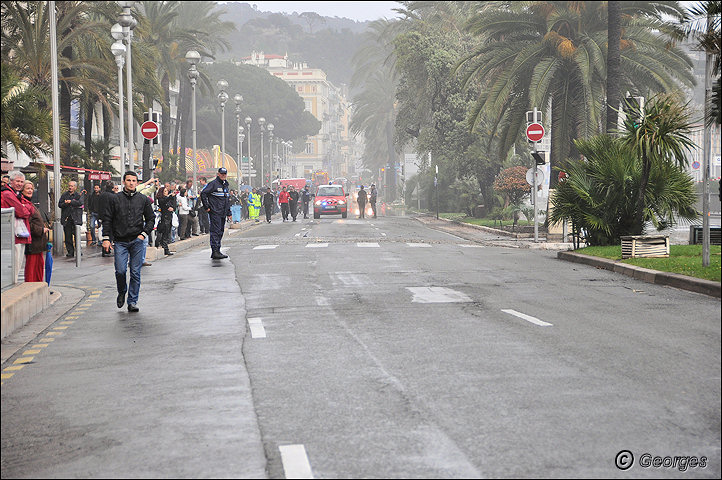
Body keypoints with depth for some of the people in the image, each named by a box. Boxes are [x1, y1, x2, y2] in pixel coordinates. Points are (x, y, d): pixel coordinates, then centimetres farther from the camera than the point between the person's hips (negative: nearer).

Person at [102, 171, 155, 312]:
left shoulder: (143, 199, 8)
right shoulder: (115, 199, 5)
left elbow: (151, 218, 13)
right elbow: (107, 219, 6)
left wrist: (144, 234, -1)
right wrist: (106, 238, -2)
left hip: (137, 241, 1)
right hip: (120, 241, -1)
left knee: (135, 273, 0)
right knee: (120, 271, -8)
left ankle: (132, 301, 7)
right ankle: (122, 292, 20)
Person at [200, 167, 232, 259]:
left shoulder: (225, 185, 18)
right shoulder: (214, 184, -8)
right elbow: (203, 194, -17)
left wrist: (228, 213, 22)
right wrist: (206, 207, -16)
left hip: (223, 214, 8)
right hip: (215, 213, -8)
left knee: (220, 232, 10)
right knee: (215, 232, -11)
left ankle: (217, 251, 15)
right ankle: (215, 252, -14)